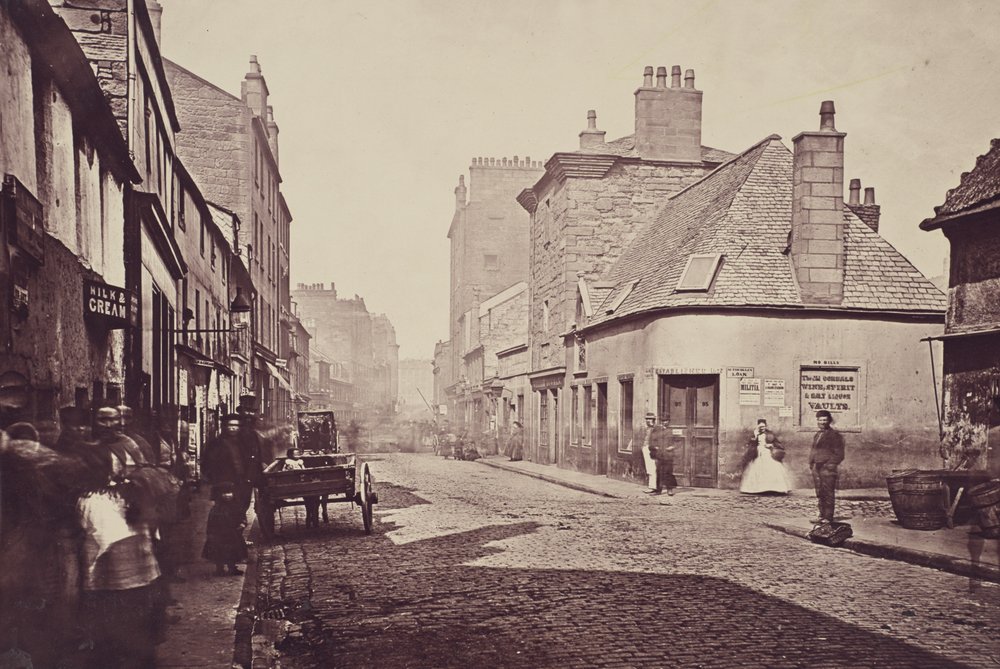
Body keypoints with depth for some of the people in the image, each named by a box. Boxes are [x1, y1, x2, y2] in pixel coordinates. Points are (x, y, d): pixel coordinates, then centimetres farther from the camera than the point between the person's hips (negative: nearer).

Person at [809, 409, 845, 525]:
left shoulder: (834, 435, -5)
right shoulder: (817, 435, 17)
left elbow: (839, 454, -7)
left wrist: (830, 464, -13)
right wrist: (811, 463, 13)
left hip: (827, 468, -8)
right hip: (816, 468, 8)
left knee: (828, 494, -5)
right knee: (820, 494, 12)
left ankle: (828, 517, -1)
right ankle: (822, 516, 20)